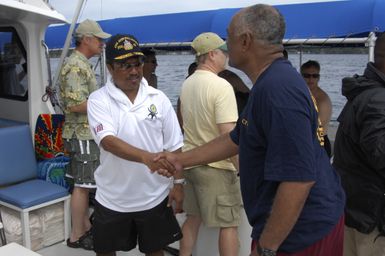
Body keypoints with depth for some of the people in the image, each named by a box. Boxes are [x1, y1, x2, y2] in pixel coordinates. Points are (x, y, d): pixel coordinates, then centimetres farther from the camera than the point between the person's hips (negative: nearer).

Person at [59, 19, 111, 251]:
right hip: (83, 134, -10)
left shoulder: (83, 64, 15)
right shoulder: (75, 66, -17)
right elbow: (76, 104, -24)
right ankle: (77, 236, 7)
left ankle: (86, 226, 25)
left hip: (87, 134, 10)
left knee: (84, 185, 15)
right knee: (82, 185, -3)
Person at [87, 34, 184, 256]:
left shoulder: (158, 98, -2)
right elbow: (108, 141, -25)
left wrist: (178, 183, 0)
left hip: (154, 196, 1)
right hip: (112, 198, -1)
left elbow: (174, 146, 3)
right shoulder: (99, 100, -9)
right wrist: (146, 157, -40)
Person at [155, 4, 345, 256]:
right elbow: (237, 139, 15)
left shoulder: (277, 89, -27)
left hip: (299, 233, -9)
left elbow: (299, 178, -31)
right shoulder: (275, 80, 9)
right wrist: (182, 159, 14)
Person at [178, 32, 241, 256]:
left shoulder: (187, 84, 7)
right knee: (229, 224, 6)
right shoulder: (221, 86, -19)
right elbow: (228, 134, -24)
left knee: (193, 218, 19)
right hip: (216, 166, -8)